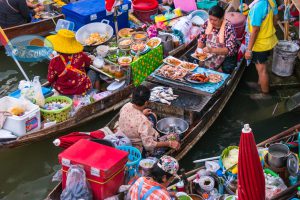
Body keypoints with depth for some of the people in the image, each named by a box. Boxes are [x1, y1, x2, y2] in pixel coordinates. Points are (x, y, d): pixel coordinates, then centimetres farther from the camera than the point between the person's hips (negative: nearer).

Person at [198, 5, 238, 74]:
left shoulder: (228, 28, -20)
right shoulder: (207, 24, -5)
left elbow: (229, 50, -24)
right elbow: (201, 40, 7)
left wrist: (212, 50, -36)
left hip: (226, 56, -4)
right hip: (209, 55, 4)